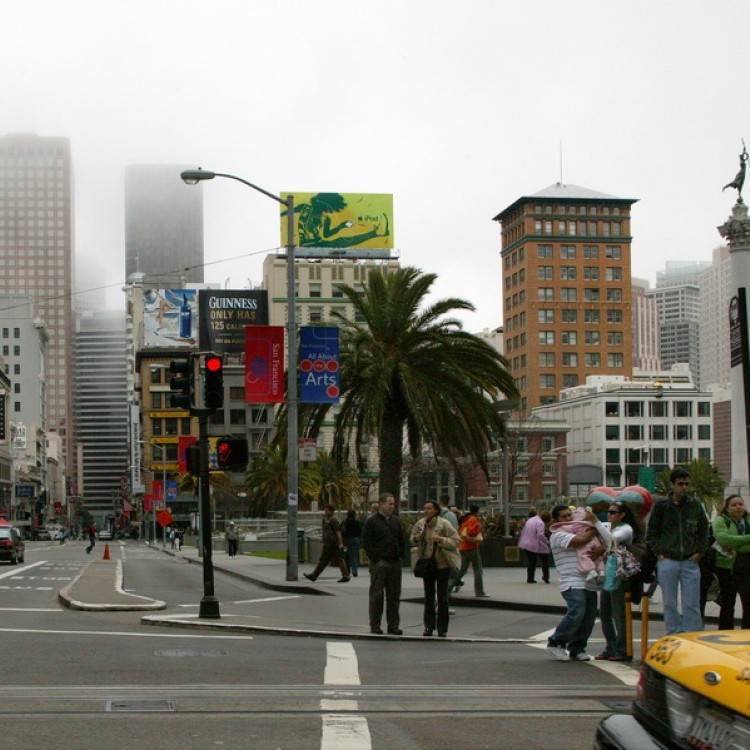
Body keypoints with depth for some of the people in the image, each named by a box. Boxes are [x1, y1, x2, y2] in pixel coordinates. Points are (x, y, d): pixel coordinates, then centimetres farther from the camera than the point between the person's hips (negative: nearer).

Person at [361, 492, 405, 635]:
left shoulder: (395, 522, 16)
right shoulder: (372, 522, -4)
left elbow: (401, 540, 21)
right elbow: (366, 543, -8)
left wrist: (400, 556, 8)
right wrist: (375, 559, -13)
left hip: (395, 563, 6)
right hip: (379, 563, -6)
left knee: (394, 596, 7)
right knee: (376, 595, -2)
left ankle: (393, 625, 12)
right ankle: (375, 626, 3)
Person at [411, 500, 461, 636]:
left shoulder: (444, 524, -11)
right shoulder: (420, 524, 3)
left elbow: (456, 541, -12)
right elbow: (412, 539, 19)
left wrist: (440, 539, -24)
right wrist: (415, 539, -5)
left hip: (442, 564, -4)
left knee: (442, 597, 0)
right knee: (428, 596, 10)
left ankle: (442, 628, 7)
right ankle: (429, 626, 18)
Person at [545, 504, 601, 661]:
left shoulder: (579, 530, 23)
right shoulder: (559, 535, -3)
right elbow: (580, 541, -19)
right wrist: (594, 528, -2)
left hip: (589, 583, 8)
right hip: (573, 583, -8)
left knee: (589, 616, 4)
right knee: (576, 614, -20)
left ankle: (577, 649, 15)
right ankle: (555, 643, -5)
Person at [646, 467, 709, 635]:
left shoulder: (695, 506, 5)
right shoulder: (661, 505, 0)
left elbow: (704, 531, 15)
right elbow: (651, 532, 6)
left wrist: (699, 552, 5)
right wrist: (658, 553, -2)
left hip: (690, 562, 1)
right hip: (667, 561, -1)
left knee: (692, 605, -1)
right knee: (670, 604, 4)